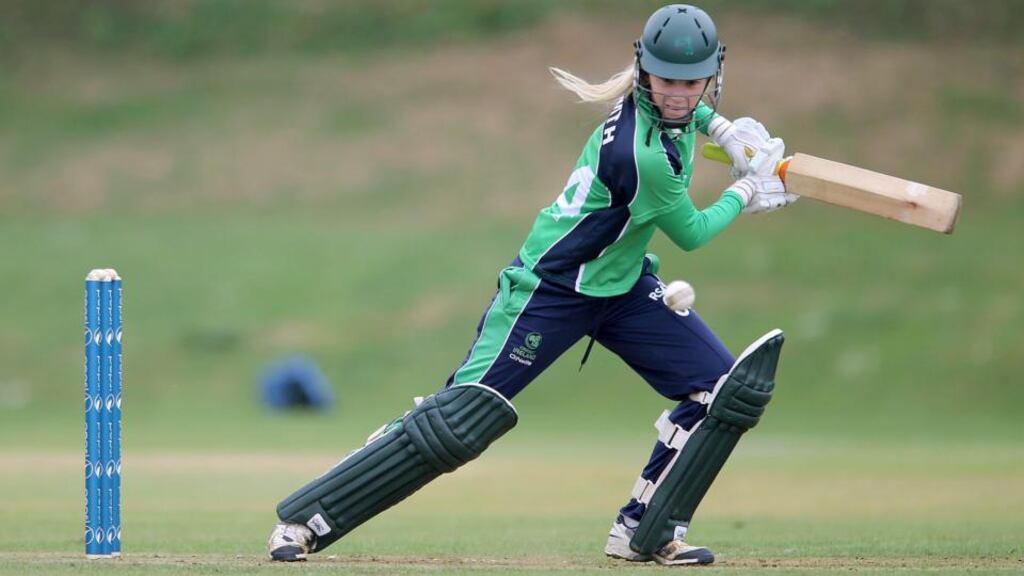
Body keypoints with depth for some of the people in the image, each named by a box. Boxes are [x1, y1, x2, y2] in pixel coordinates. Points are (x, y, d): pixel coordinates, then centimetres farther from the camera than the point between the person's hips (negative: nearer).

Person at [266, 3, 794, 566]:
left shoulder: (663, 108, -7)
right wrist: (745, 192, 0)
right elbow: (691, 234, -14)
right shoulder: (643, 155, -31)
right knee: (462, 419, -13)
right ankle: (303, 519, -6)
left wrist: (724, 129, 7)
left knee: (728, 388, 0)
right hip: (550, 288, -9)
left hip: (624, 286, 9)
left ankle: (647, 532, 7)